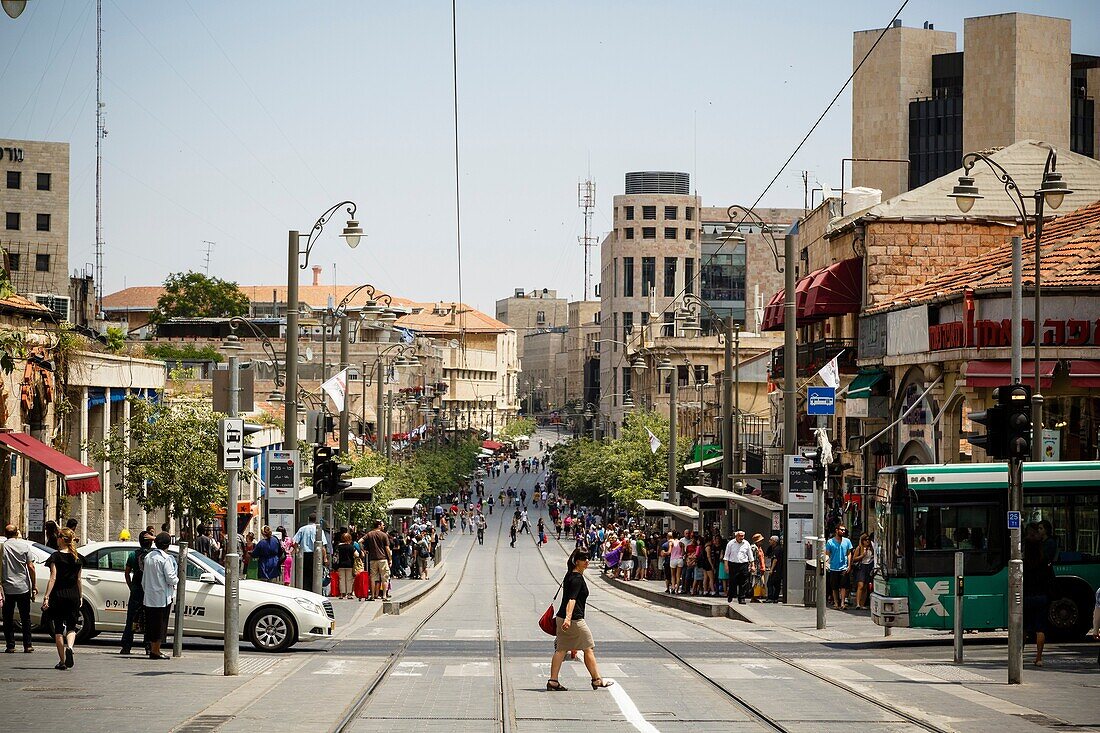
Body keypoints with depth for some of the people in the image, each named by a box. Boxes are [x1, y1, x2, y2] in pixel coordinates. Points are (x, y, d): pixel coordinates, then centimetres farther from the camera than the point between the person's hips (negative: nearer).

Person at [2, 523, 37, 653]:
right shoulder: (25, 545, -2)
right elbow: (31, 567, -3)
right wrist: (34, 586, 4)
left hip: (7, 588, 0)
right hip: (23, 587, 0)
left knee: (8, 618, 7)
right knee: (25, 617, 8)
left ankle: (10, 645, 5)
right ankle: (27, 645, 8)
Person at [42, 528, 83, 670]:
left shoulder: (56, 556, -7)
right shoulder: (78, 558, 6)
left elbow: (53, 578, -12)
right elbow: (78, 580, 11)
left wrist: (47, 597, -12)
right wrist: (81, 596, 18)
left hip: (58, 594, -3)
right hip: (73, 595, 3)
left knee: (58, 629, 6)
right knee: (71, 627, 10)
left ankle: (62, 661, 7)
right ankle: (69, 647, -20)